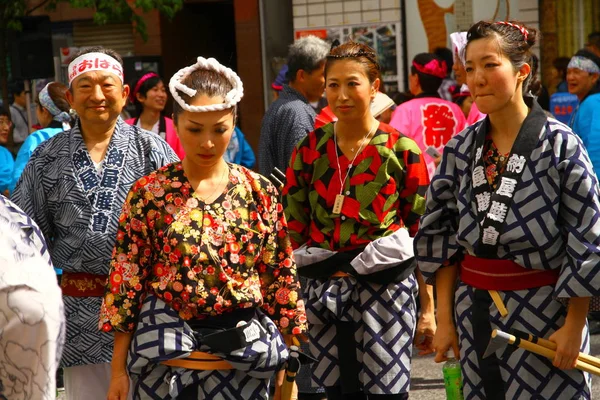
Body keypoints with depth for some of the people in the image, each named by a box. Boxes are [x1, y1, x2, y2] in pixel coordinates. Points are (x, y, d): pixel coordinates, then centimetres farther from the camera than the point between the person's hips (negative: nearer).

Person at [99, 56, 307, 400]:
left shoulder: (260, 192, 0)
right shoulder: (149, 193, -4)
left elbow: (280, 278, 4)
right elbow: (127, 282, -2)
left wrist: (289, 369, 5)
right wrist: (118, 371, -2)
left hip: (246, 353, 2)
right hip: (167, 353, -1)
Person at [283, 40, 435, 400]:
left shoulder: (402, 150, -2)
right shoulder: (310, 149, 4)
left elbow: (422, 234, 1)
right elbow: (293, 228, 9)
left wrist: (429, 306, 0)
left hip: (386, 288, -2)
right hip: (324, 289, 3)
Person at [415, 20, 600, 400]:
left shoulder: (560, 145, -9)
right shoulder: (461, 148, 3)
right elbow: (441, 238, 8)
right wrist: (445, 318, 4)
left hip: (543, 313, -4)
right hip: (474, 316, 4)